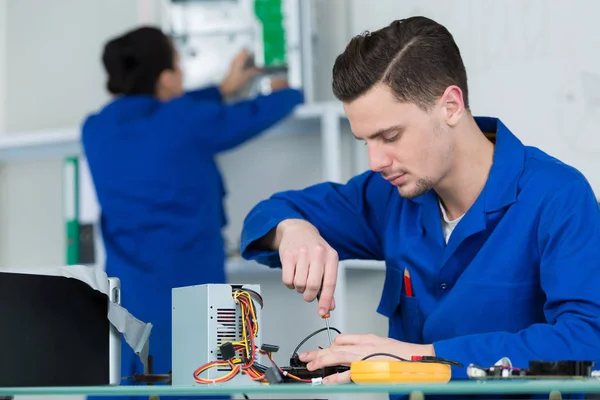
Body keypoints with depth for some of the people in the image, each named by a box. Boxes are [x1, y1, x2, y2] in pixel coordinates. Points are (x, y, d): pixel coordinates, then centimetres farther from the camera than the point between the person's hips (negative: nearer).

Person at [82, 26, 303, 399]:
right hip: (187, 291, -5)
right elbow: (254, 114, 8)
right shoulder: (187, 124, -9)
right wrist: (289, 91, 30)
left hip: (126, 292, 6)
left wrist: (223, 89, 36)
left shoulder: (96, 129, 6)